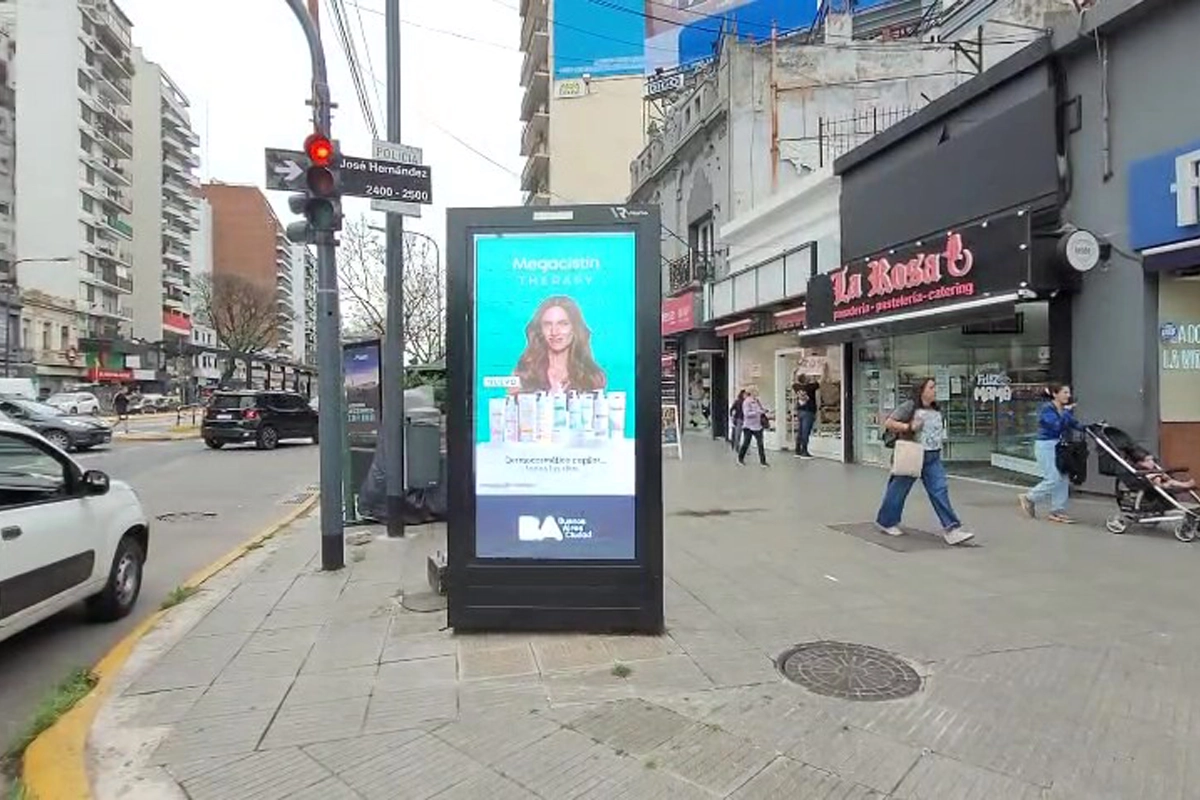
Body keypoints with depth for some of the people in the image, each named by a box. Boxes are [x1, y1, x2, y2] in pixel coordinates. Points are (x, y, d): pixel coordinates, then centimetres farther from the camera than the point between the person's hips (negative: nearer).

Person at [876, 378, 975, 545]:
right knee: (899, 489, 7)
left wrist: (941, 441, 11)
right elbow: (888, 423, -12)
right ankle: (886, 522, 24)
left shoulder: (936, 410, 11)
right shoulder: (909, 407, -10)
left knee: (940, 490, -5)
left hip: (933, 458, 6)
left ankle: (951, 528, -7)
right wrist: (908, 426, -22)